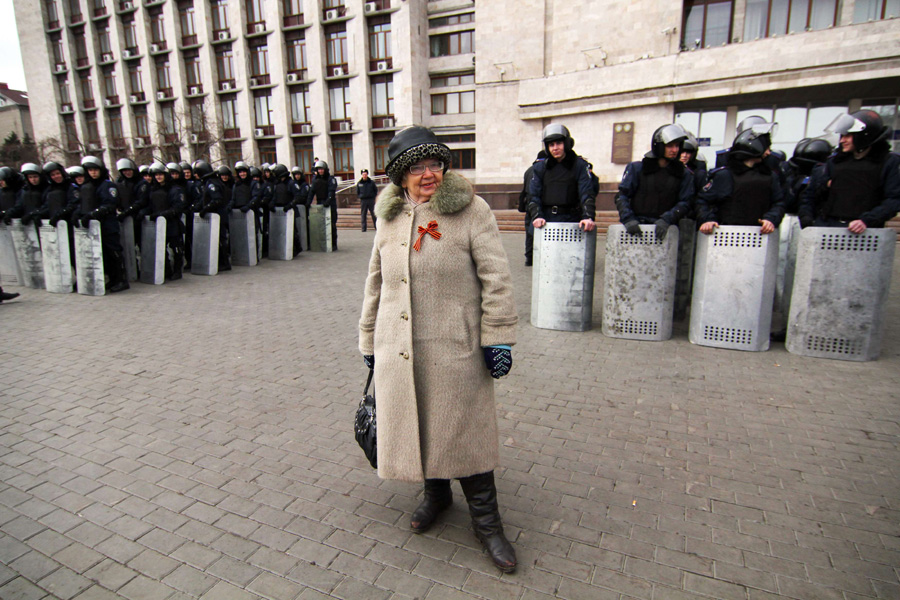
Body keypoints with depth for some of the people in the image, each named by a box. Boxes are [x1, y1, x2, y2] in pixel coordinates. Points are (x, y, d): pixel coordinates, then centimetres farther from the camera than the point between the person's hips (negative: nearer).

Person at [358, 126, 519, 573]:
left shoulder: (471, 210, -6)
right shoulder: (389, 217, 9)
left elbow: (496, 278, -7)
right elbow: (376, 283, 15)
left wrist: (498, 338, -11)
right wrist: (369, 340, 17)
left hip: (454, 348, -4)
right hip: (398, 349, 5)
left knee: (465, 430, 5)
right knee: (415, 425, 16)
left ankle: (485, 520, 25)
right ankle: (435, 494, 42)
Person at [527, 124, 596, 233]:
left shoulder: (580, 165, 4)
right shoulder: (540, 167, 11)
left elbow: (587, 194, -6)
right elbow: (533, 195, 5)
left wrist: (588, 217, -24)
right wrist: (536, 216, -14)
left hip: (571, 221, -2)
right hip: (545, 222, 2)